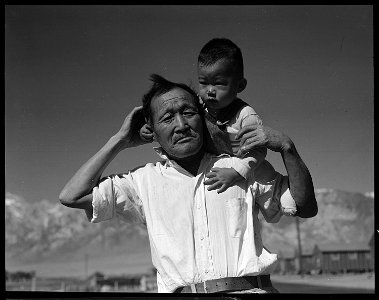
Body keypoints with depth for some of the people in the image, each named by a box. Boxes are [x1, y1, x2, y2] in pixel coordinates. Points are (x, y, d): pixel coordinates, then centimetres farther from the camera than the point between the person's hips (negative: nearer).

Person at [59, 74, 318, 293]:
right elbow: (72, 196, 11)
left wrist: (286, 147, 2)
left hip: (249, 288, -1)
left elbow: (305, 208, 15)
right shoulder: (146, 181, 16)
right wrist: (120, 141, 16)